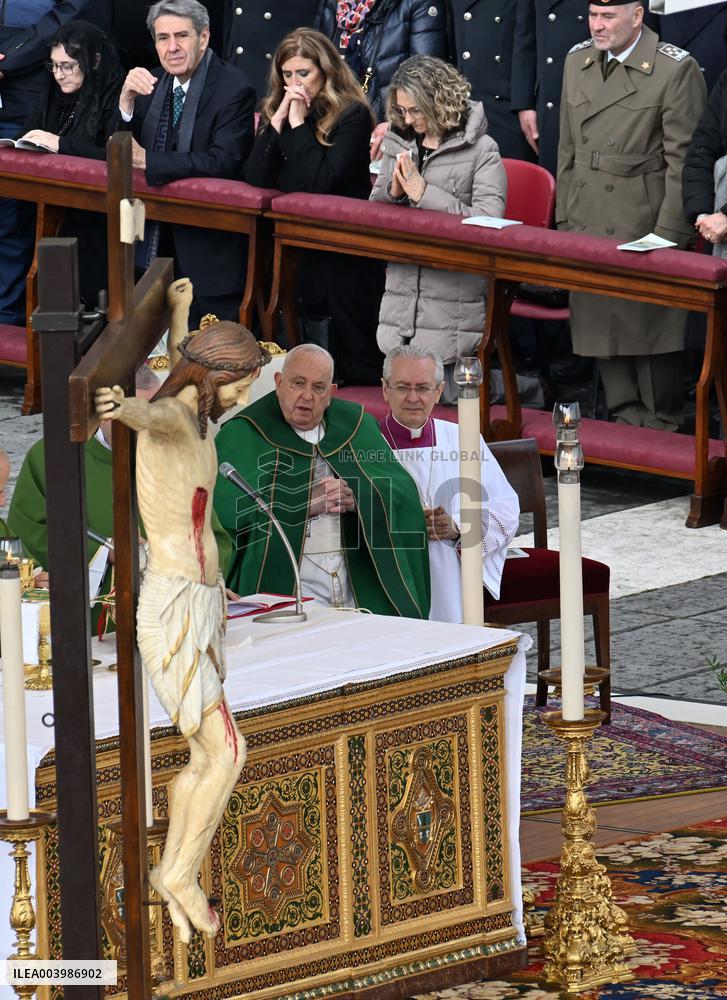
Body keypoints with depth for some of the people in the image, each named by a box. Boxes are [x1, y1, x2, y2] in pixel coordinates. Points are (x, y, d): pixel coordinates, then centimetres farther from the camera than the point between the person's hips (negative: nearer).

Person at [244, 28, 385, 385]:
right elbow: (255, 177, -4)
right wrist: (278, 121, -11)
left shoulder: (353, 115, -11)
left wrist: (299, 123, -17)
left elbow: (319, 182, -21)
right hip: (297, 247, 5)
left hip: (345, 251, -5)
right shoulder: (277, 109, 7)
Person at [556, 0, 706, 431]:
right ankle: (624, 417, 19)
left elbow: (683, 160, -10)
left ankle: (660, 427, 10)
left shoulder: (676, 70, -9)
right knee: (600, 324, 8)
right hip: (589, 225, 6)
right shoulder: (578, 61, 10)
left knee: (651, 327, -1)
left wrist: (669, 236, -12)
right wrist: (565, 220, 14)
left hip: (645, 228, -6)